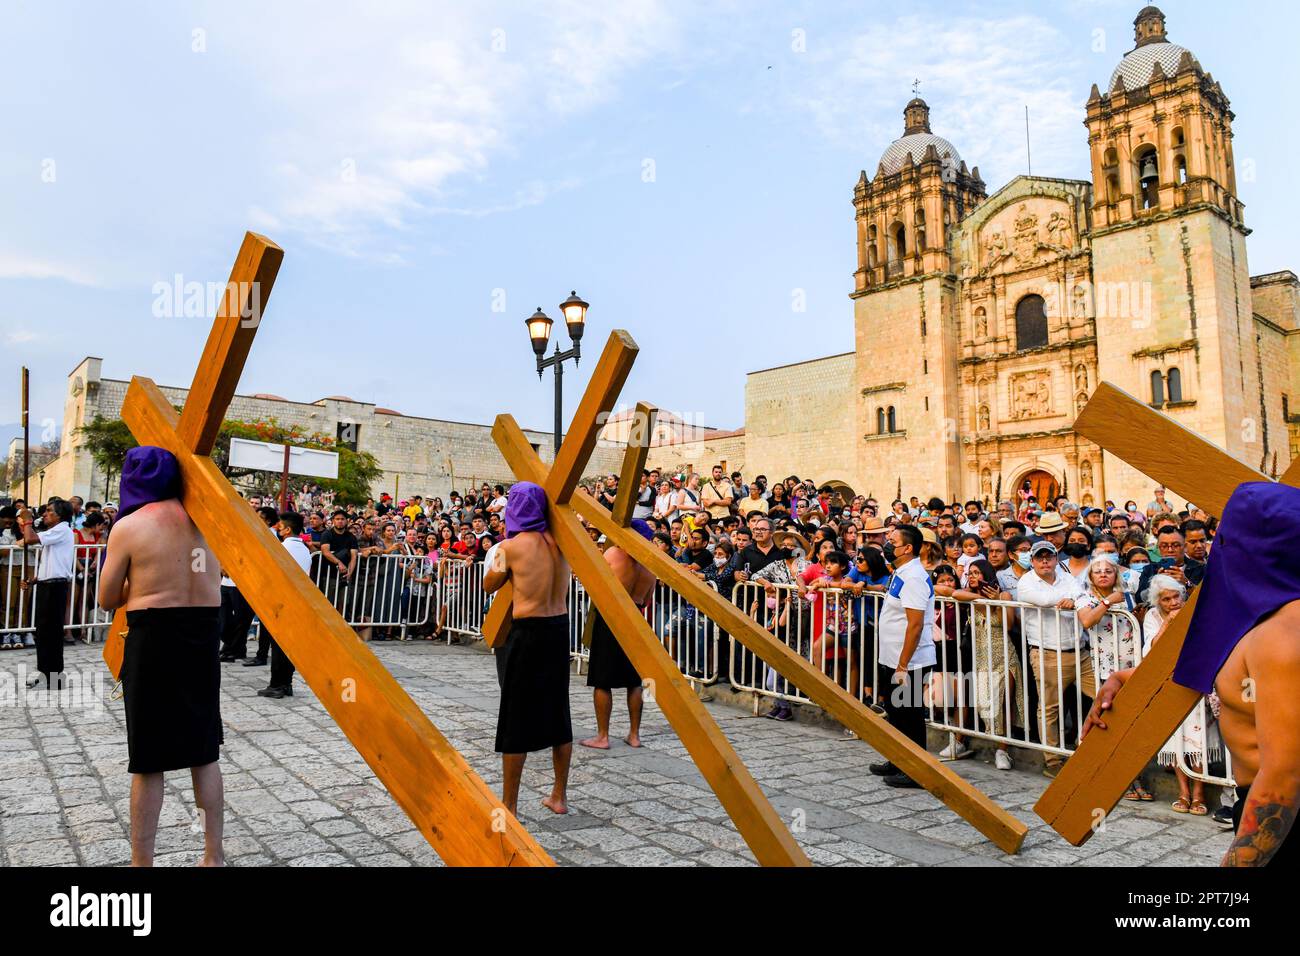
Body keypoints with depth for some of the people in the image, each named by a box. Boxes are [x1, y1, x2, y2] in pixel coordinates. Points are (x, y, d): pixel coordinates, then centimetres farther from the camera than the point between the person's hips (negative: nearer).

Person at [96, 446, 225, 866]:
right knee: (204, 752, 13)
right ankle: (213, 854, 22)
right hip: (204, 635, 5)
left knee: (149, 761, 5)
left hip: (155, 637, -4)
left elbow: (108, 599, 2)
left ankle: (142, 861, 15)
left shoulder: (128, 527, -7)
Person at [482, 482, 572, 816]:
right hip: (558, 629, 6)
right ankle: (559, 796, 26)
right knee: (557, 712, 15)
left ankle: (509, 806, 13)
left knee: (517, 717, 4)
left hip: (525, 632, -5)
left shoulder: (511, 547, -10)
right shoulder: (558, 542, 3)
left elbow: (489, 585, 3)